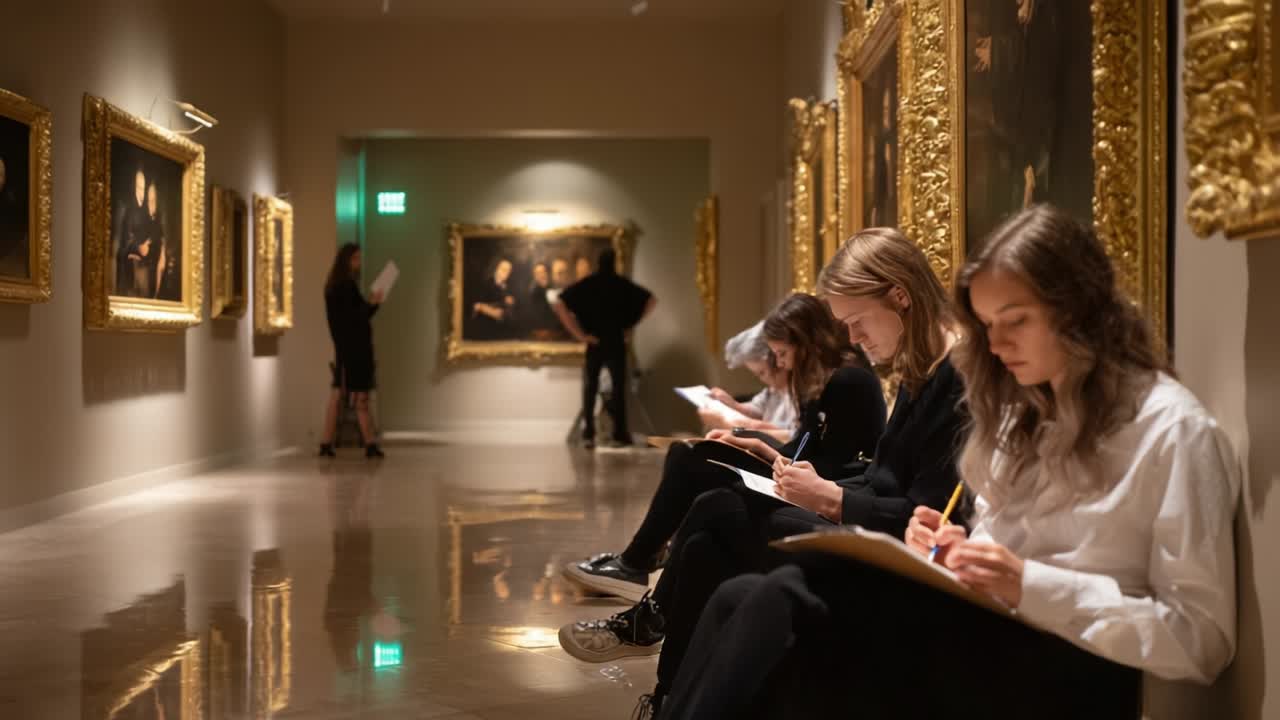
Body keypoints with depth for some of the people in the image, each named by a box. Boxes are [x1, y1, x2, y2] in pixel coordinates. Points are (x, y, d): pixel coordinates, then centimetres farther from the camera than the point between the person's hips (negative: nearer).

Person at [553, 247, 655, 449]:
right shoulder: (623, 285, 0)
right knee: (619, 387, 8)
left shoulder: (585, 285, -2)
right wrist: (630, 325, 7)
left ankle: (588, 434, 4)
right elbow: (651, 300, 3)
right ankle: (620, 433, 7)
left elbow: (559, 304, -11)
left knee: (590, 389, 8)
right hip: (617, 342, 0)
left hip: (593, 342, 0)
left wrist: (578, 334, -8)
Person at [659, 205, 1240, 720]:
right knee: (741, 599, -15)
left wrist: (1032, 586, -19)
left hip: (1066, 673, -8)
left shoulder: (1173, 431, -7)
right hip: (981, 636, 8)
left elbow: (1202, 638, -12)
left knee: (789, 606, -28)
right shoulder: (1023, 411, 19)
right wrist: (955, 550, -1)